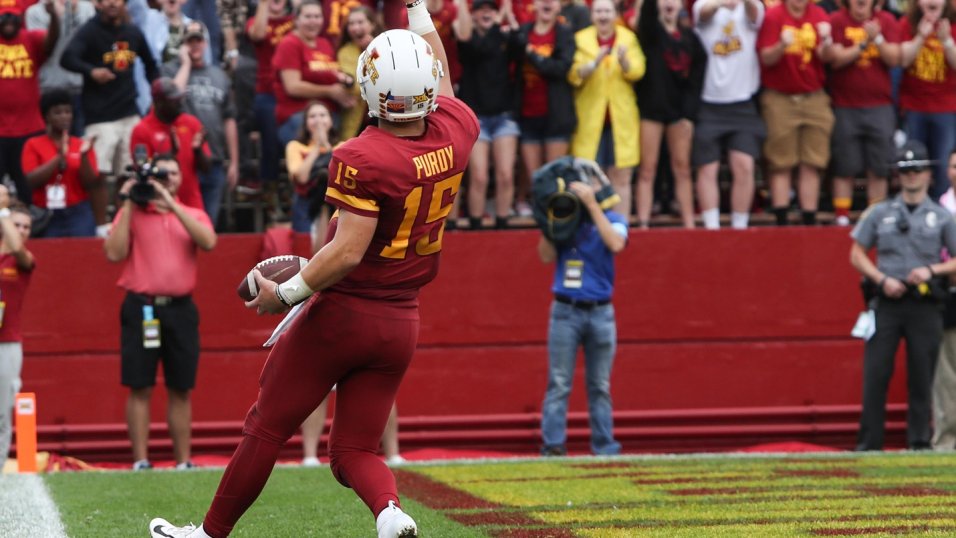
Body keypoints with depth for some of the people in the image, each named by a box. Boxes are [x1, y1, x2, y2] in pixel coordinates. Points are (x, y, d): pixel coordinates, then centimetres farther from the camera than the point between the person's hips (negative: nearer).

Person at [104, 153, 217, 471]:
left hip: (180, 309, 2)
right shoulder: (132, 214, 6)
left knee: (181, 389, 5)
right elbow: (114, 253, -7)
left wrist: (171, 205, -13)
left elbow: (208, 242, -9)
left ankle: (183, 462, 9)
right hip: (142, 308, -2)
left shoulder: (193, 215, 12)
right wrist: (128, 205, -6)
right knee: (140, 387, -5)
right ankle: (140, 461, -3)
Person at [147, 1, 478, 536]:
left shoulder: (361, 159, -21)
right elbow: (440, 78, 19)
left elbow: (347, 253, -25)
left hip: (342, 312, -6)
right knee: (355, 450, 11)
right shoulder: (456, 132, -3)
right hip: (402, 324, 6)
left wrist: (285, 293, -13)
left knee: (267, 428, 10)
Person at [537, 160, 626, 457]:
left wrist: (592, 204, -18)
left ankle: (604, 446, 9)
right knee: (559, 384, -3)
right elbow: (546, 256, -4)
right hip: (565, 310, 0)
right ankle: (552, 444, -4)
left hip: (600, 312, 0)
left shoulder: (612, 220, 4)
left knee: (600, 386, 5)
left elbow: (615, 244, -17)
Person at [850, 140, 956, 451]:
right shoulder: (879, 213, 11)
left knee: (922, 377, -1)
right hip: (886, 303, 0)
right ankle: (869, 444, -3)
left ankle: (919, 442, 4)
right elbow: (857, 254, 11)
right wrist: (883, 279, -4)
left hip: (925, 306, 0)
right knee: (875, 374, -5)